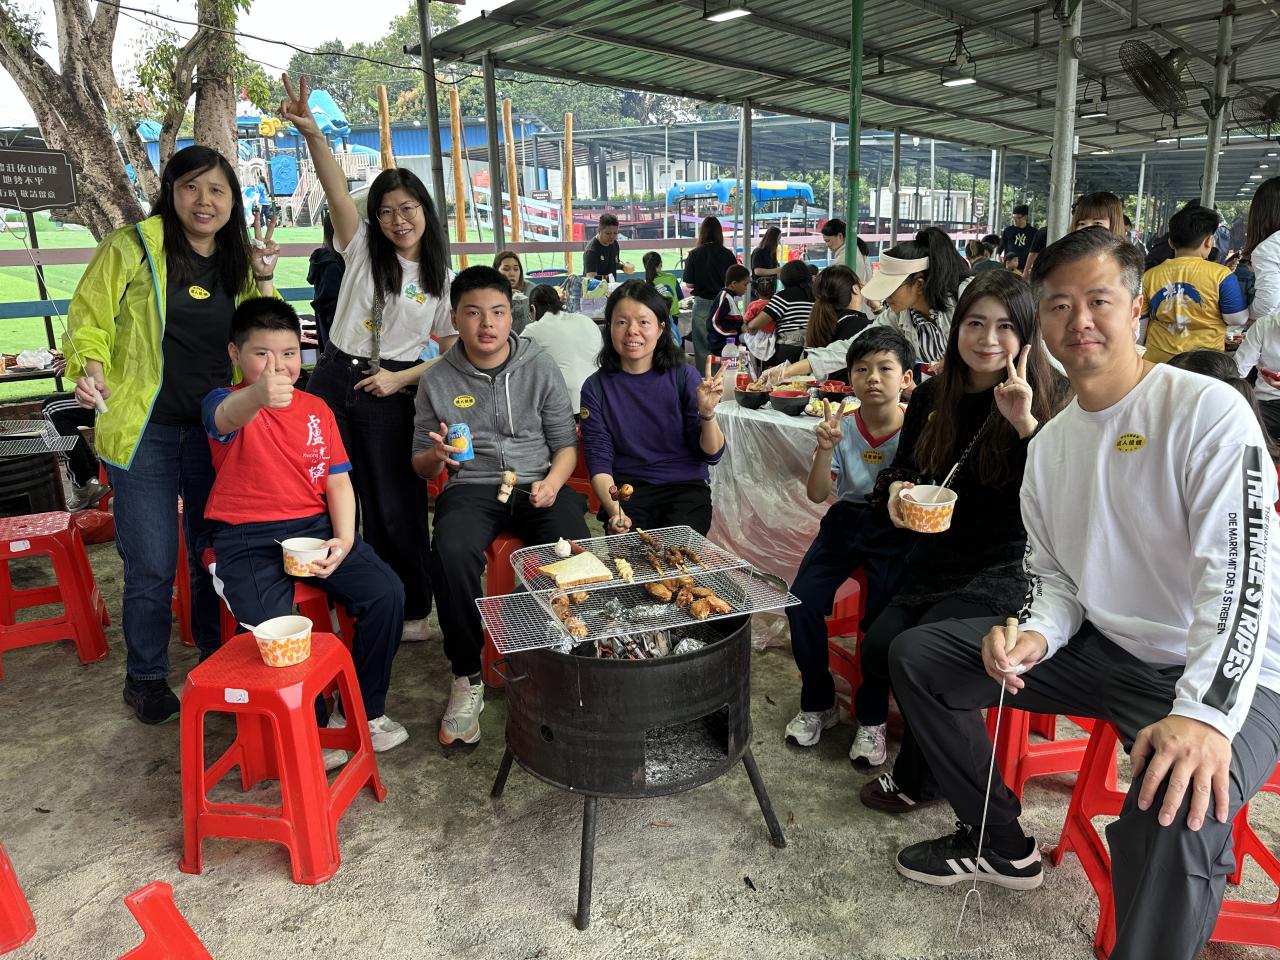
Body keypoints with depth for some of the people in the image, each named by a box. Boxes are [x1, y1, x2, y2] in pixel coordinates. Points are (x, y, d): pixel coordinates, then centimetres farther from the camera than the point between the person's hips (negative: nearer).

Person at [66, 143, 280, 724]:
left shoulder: (237, 258, 9)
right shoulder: (133, 246, -6)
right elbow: (88, 316, -4)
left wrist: (263, 281, -4)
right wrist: (90, 367, -23)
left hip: (216, 429, 4)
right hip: (144, 428, -4)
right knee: (152, 565, 0)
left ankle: (216, 661, 32)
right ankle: (145, 678, 21)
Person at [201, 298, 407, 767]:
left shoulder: (317, 409, 11)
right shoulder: (225, 403, -3)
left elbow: (338, 482, 8)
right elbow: (229, 416, -31)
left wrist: (344, 540, -10)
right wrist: (258, 395, -57)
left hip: (315, 527, 4)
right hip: (248, 540, -4)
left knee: (387, 592, -18)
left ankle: (367, 709, 4)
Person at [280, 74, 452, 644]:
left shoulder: (440, 281, 4)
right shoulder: (362, 249, 4)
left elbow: (452, 353, 3)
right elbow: (337, 191, -12)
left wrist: (400, 378, -8)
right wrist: (312, 134, -27)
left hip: (391, 394, -1)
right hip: (334, 381, 1)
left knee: (396, 506, 4)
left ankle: (410, 609, 21)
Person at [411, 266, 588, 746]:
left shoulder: (541, 367, 7)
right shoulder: (437, 380, 8)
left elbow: (566, 442, 9)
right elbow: (421, 465, 13)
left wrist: (552, 483, -12)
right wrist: (435, 456, -12)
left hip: (538, 483, 0)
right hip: (471, 487, 0)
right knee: (451, 554, -34)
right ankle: (467, 678, -14)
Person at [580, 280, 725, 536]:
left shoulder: (684, 377, -1)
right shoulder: (596, 387, 1)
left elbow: (712, 454, 0)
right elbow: (599, 462, -3)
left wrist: (707, 412, -20)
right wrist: (614, 511, -21)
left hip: (685, 486, 0)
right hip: (626, 489, 0)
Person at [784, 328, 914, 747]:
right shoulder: (843, 428, -2)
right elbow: (817, 494, -7)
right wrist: (825, 449, -22)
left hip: (895, 529, -3)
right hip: (847, 520, 3)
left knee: (880, 616, -21)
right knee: (802, 602, -15)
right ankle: (818, 704, 9)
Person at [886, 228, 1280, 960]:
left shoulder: (1208, 411, -16)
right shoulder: (1049, 444, 6)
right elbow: (1057, 579, 8)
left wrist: (1205, 714, -36)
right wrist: (1035, 636, -13)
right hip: (1103, 648, 7)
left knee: (1177, 812, -39)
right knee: (917, 655, 5)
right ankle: (1000, 841, 21)